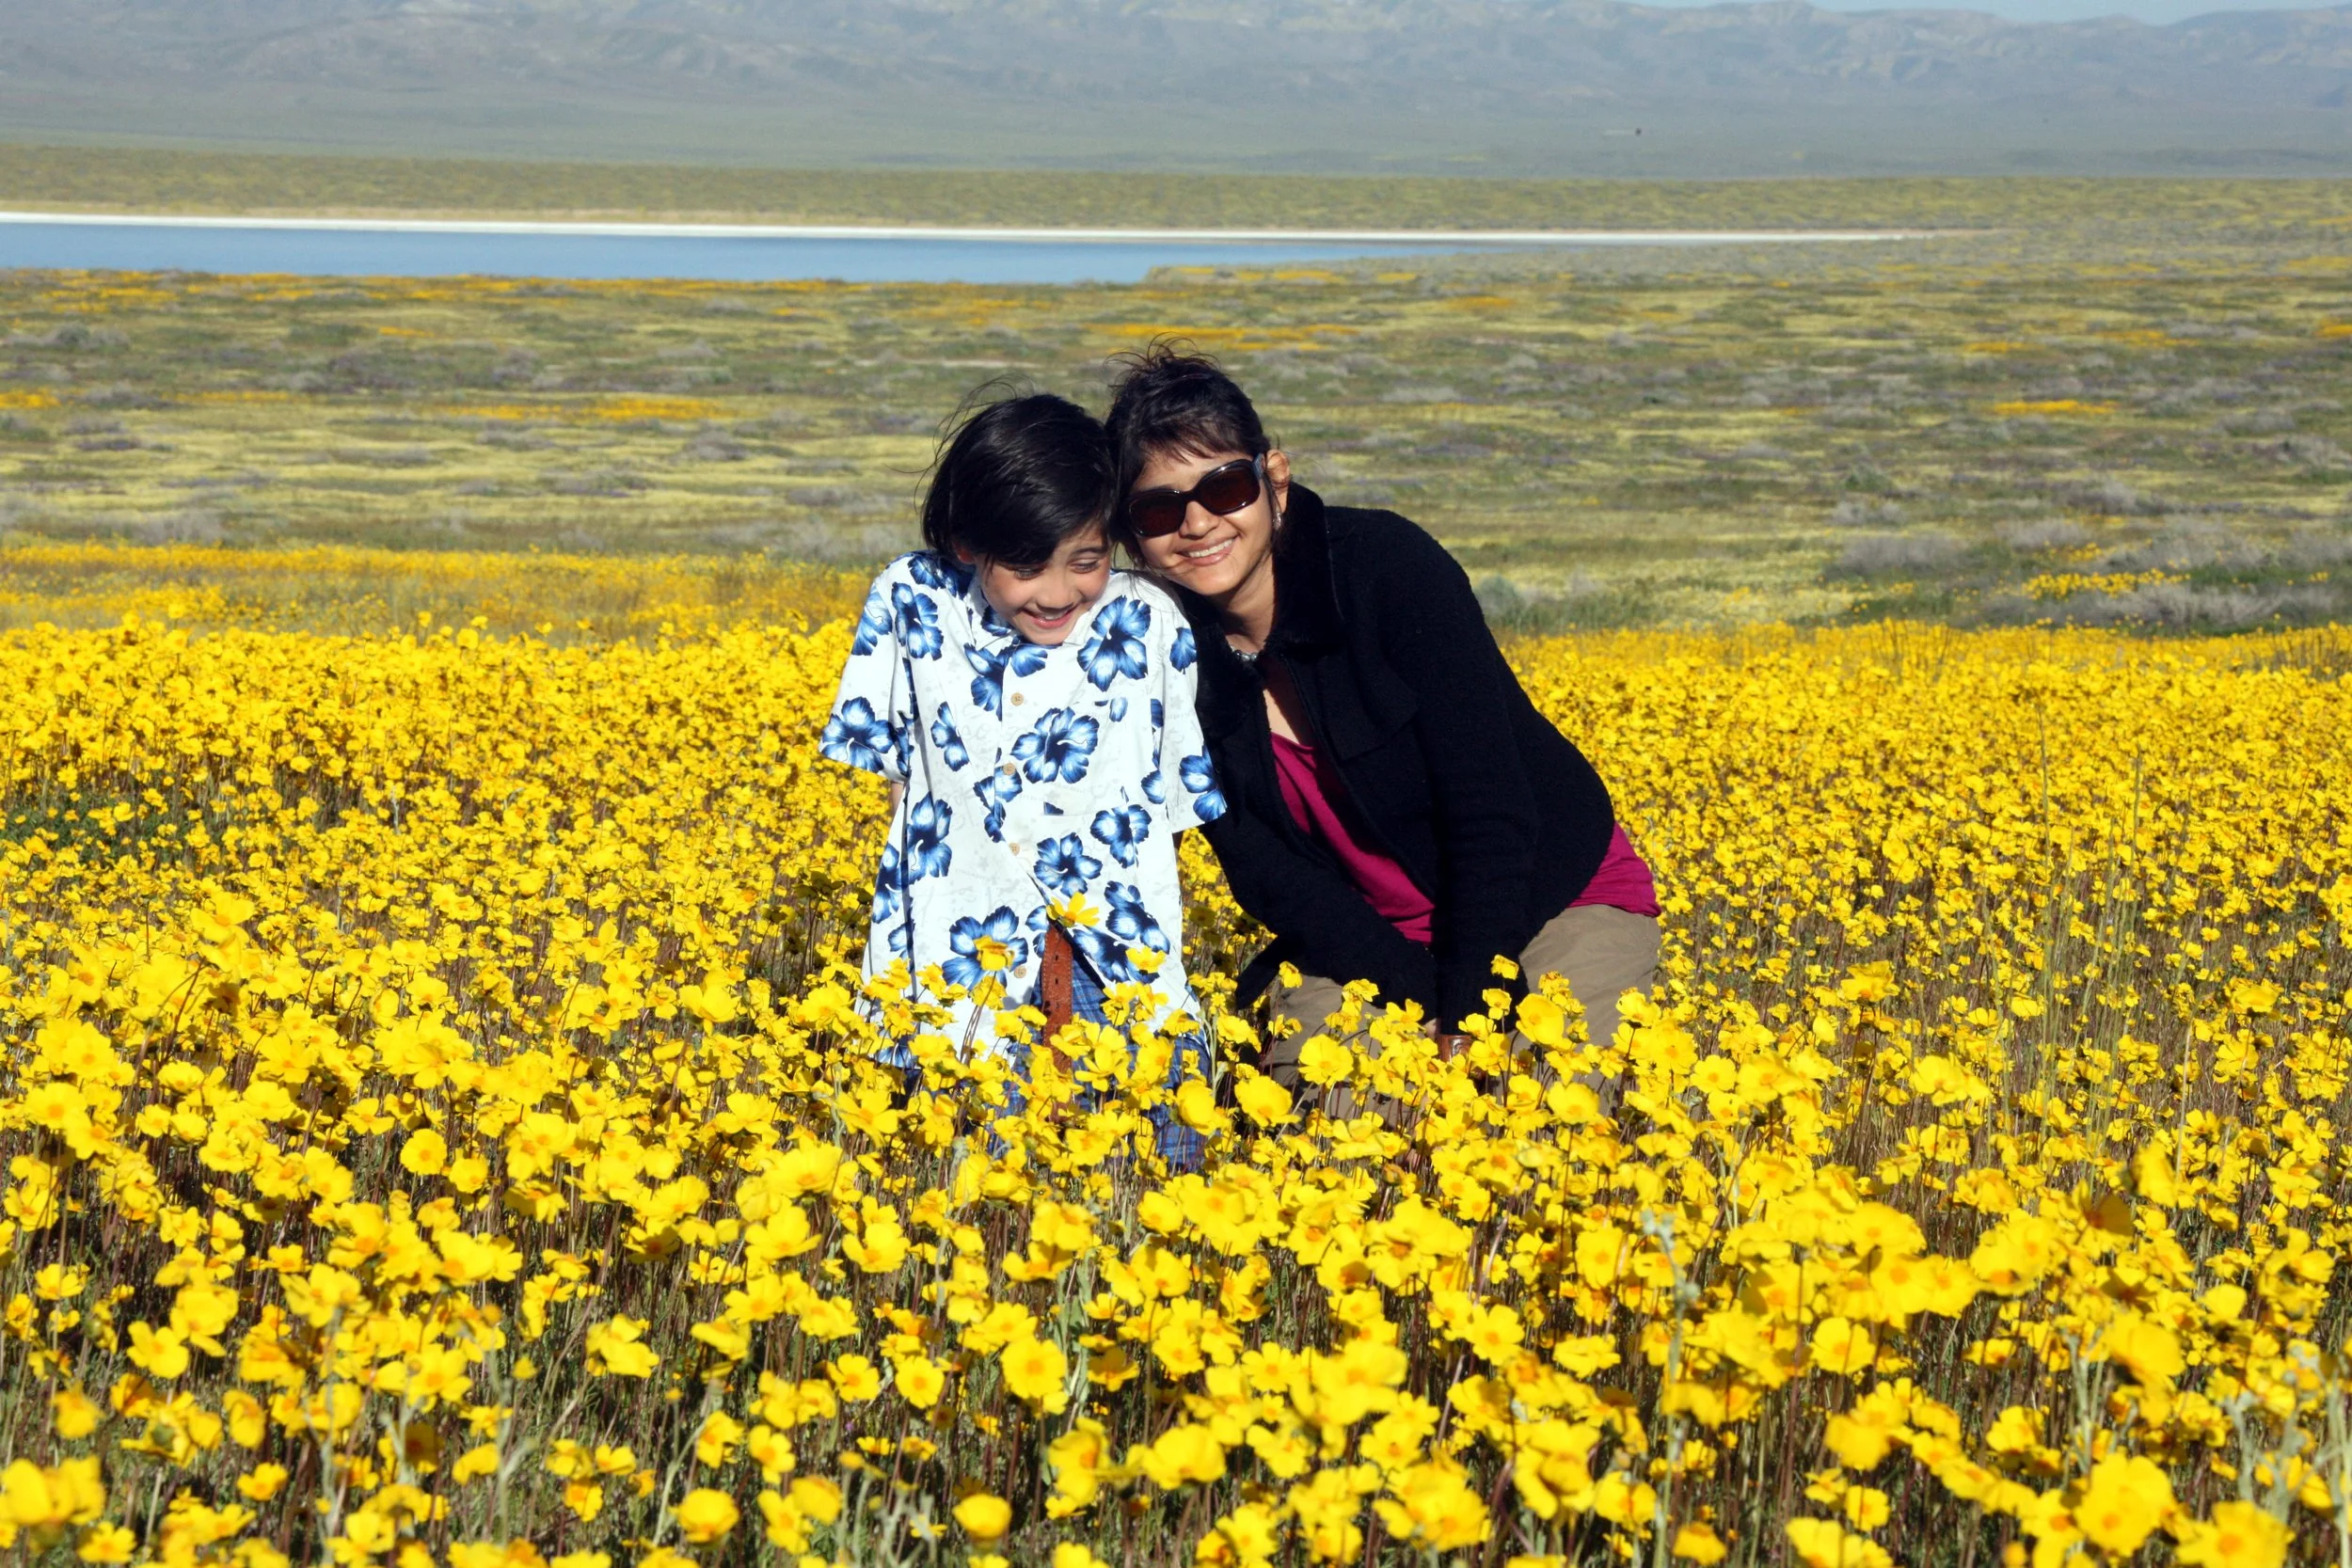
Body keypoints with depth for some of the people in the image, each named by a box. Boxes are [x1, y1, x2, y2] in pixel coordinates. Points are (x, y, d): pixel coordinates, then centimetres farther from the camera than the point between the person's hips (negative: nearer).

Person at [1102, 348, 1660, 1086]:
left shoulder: (1386, 564, -23)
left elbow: (1490, 809, -22)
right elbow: (1263, 870, -9)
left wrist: (1467, 1014, -23)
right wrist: (1424, 998, -20)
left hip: (1562, 900, -2)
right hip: (1366, 939, 3)